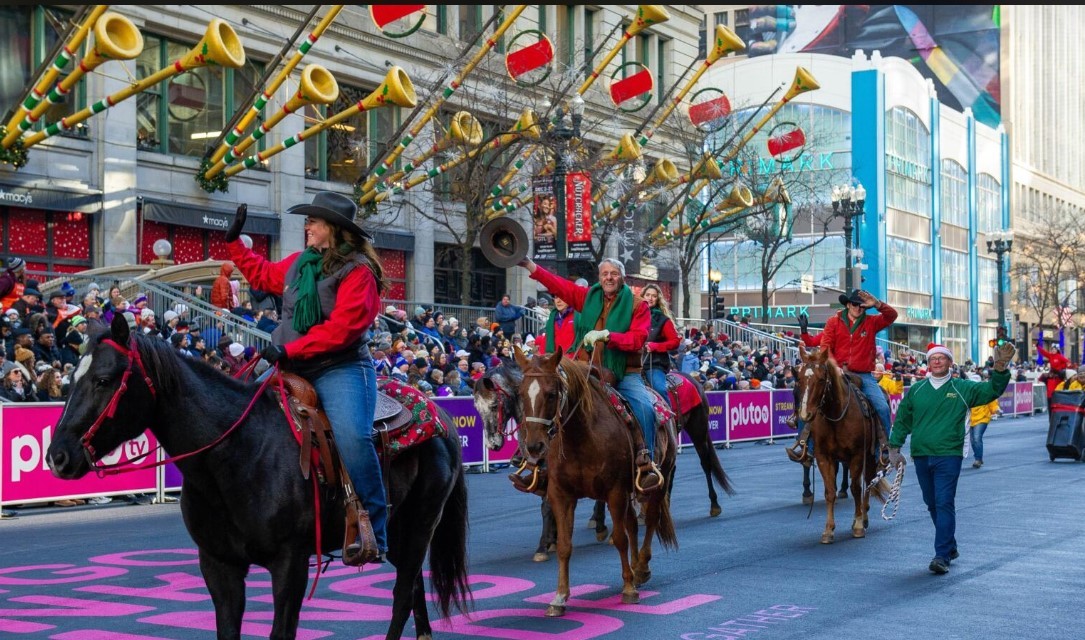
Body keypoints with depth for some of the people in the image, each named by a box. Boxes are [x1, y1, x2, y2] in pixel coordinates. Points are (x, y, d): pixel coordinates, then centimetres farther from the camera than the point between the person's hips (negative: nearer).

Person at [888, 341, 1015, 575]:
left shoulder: (963, 389, 2)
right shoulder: (916, 390, 9)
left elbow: (992, 390, -7)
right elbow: (902, 421, 14)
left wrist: (1000, 368, -24)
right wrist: (894, 448, 8)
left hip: (948, 456, -4)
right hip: (921, 456, 4)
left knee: (944, 504, -11)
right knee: (932, 505, 12)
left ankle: (942, 556, -12)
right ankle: (950, 547, 28)